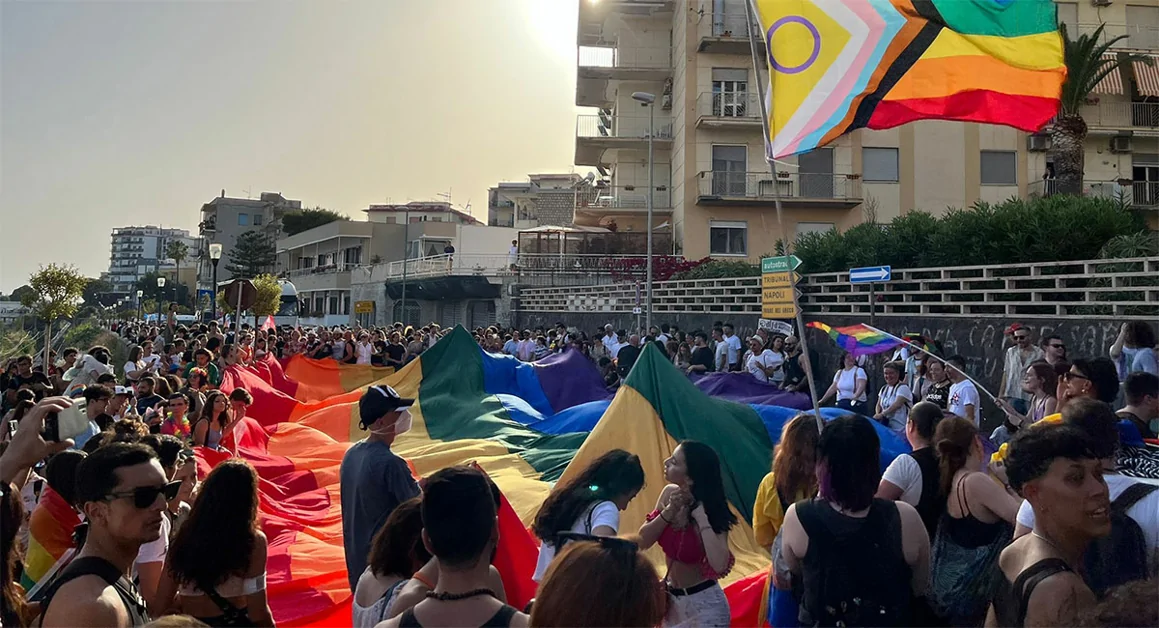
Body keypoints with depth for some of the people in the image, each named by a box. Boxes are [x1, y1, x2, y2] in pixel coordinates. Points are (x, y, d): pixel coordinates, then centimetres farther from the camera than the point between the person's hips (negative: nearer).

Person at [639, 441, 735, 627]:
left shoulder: (712, 511, -22)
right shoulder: (669, 493, -8)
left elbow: (720, 566, -35)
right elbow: (642, 542, -7)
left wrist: (700, 516, -33)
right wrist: (669, 511, -20)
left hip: (704, 603, -5)